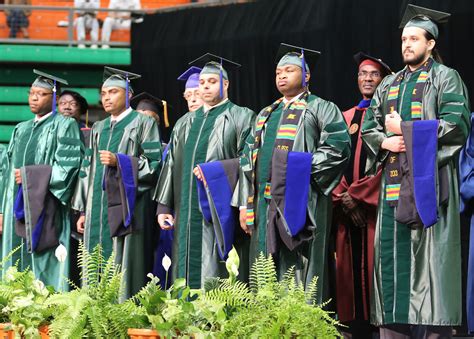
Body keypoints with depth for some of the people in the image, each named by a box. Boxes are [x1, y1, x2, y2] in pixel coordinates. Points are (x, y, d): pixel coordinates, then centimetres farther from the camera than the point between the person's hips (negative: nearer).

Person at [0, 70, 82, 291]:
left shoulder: (64, 126, -1)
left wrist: (29, 175, -12)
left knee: (45, 268, -9)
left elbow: (68, 167, -11)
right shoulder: (21, 130, 19)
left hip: (45, 208, -7)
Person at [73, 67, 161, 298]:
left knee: (124, 266, -11)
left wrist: (119, 162, -16)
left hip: (126, 207, -6)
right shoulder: (98, 129, 21)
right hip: (97, 208, 6)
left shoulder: (143, 123, 3)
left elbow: (154, 164, -5)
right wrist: (83, 210, 14)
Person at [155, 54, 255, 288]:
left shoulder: (241, 118, 4)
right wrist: (164, 206, 11)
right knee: (186, 274, 4)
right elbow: (172, 165, 19)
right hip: (187, 212, 6)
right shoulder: (186, 123, 21)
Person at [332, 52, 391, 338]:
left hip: (377, 203, -5)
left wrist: (356, 194, -12)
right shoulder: (347, 117, 17)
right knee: (351, 268, 2)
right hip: (348, 207, 5)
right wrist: (343, 197, -6)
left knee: (374, 267, -7)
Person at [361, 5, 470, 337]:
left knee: (429, 254, -9)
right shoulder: (390, 84, 20)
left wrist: (405, 130, -10)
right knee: (393, 253, 2)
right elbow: (369, 126, 19)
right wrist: (384, 141, -4)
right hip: (394, 182, 6)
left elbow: (457, 124, -10)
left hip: (428, 178, -6)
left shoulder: (445, 78, 2)